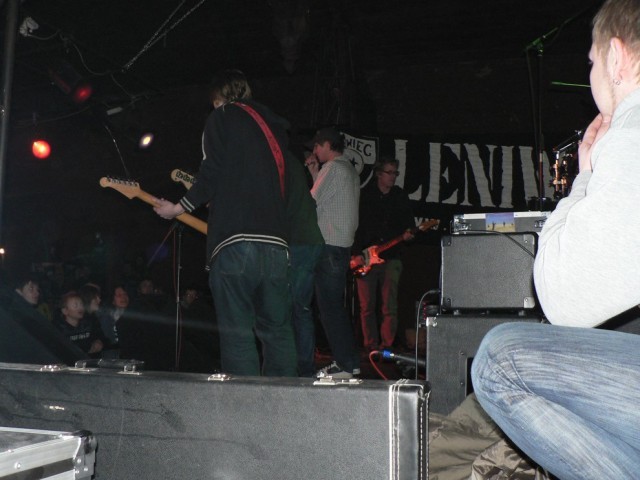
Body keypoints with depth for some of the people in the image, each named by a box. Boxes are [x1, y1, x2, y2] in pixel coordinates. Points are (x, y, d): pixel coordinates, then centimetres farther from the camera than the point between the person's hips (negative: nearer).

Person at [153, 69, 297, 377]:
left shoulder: (222, 117, 7)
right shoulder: (274, 127, 25)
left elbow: (212, 172, -6)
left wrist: (179, 208, 6)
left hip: (234, 241, -6)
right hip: (276, 244, 6)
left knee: (237, 335, -5)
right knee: (278, 332, 10)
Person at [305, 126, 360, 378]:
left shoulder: (332, 168, -10)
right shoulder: (350, 169, 19)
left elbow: (311, 202, -12)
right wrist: (315, 175, 18)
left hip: (329, 245, -10)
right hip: (344, 244, 10)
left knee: (329, 307, -7)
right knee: (336, 305, 15)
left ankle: (344, 364, -5)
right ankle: (350, 360, 19)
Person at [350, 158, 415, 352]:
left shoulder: (401, 196, 10)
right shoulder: (363, 195, 2)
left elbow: (409, 223, 16)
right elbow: (354, 227, -2)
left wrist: (407, 234, -7)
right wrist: (356, 254, -10)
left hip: (391, 257, 1)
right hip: (364, 258, -1)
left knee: (389, 306, -6)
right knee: (367, 307, 2)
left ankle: (386, 346, 0)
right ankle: (371, 347, 12)